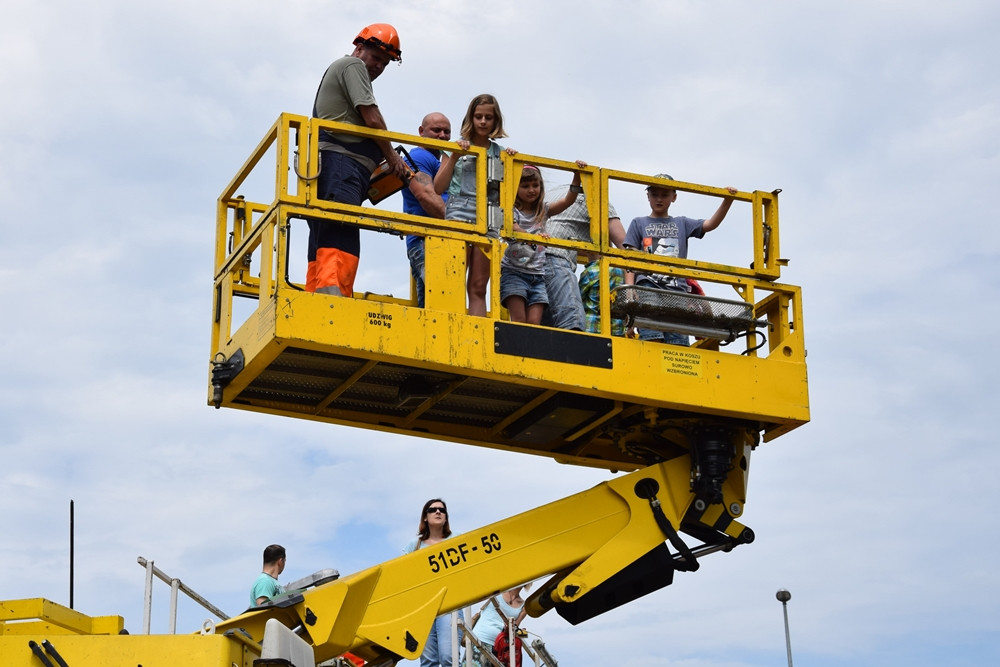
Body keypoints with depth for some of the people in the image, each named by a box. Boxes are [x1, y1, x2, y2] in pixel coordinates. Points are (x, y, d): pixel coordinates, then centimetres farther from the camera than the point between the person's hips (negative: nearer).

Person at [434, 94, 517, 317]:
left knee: (478, 288, 0)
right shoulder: (458, 148, 8)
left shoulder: (500, 153, 15)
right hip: (459, 216, -3)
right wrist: (454, 158, -8)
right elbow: (438, 188, 1)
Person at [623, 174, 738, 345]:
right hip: (648, 287, -2)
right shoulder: (639, 224, 19)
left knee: (678, 341, -10)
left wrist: (727, 201, -4)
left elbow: (711, 224, 10)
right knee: (653, 339, -20)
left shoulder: (682, 224, 24)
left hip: (677, 288, 2)